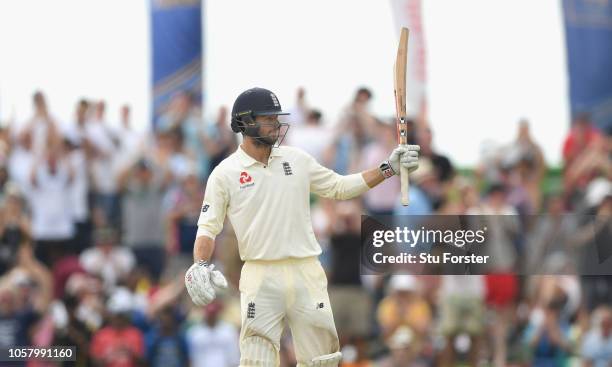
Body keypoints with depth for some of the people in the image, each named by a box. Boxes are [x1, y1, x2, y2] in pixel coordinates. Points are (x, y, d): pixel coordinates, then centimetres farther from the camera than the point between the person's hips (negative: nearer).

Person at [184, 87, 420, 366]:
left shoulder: (297, 160, 10)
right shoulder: (225, 173, -1)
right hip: (261, 278, -3)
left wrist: (388, 168, 8)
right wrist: (199, 266, -21)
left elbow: (340, 187, 16)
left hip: (307, 274, 3)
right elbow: (208, 227, -2)